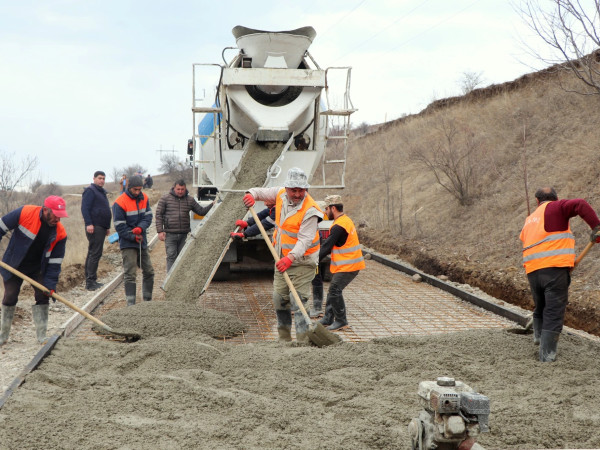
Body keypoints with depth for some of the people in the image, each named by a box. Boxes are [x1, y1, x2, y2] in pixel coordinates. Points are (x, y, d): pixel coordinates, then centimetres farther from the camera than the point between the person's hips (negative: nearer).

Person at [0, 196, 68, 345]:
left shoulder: (60, 233, -17)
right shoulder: (25, 213, -25)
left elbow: (55, 261, -11)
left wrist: (50, 284, -16)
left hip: (38, 269, 2)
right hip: (14, 266, -2)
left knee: (42, 297, -6)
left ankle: (41, 336, 3)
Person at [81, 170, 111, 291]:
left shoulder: (102, 192, 24)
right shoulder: (90, 191, -6)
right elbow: (85, 208, -15)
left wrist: (107, 227, 27)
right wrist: (88, 224, -23)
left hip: (101, 227, 10)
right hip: (94, 227, -10)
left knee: (92, 253, 12)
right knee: (95, 253, -13)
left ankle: (90, 280, 16)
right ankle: (91, 281, -14)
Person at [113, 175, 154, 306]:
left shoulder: (144, 198, 6)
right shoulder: (120, 202, -13)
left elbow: (148, 216, 0)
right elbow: (119, 226, -12)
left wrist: (140, 228, -19)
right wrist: (133, 237, -19)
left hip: (142, 242, 7)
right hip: (128, 243, -7)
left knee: (149, 272, 13)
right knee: (130, 274, -8)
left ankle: (148, 300, 27)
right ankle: (131, 304, -5)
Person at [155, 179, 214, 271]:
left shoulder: (190, 200, 9)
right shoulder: (165, 198, 1)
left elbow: (201, 211, 15)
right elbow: (159, 215, 0)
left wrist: (212, 205, -1)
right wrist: (160, 231, -7)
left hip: (184, 235, 3)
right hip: (170, 235, -3)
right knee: (171, 257, -5)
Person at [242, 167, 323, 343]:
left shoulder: (310, 211, -20)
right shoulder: (281, 195, 0)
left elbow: (304, 240, -27)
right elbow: (263, 192, 15)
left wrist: (291, 258, -41)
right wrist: (252, 194, -9)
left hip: (302, 262, -7)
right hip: (283, 260, 7)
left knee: (298, 301, -14)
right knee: (279, 299, 10)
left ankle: (303, 341, -12)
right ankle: (284, 339, 23)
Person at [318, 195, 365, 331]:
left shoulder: (338, 226, -20)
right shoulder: (346, 220, 14)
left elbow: (327, 247, -18)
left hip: (347, 266, -11)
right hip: (351, 263, 11)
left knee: (335, 290, -8)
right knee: (333, 290, 15)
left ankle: (341, 321, 0)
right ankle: (328, 318, 23)